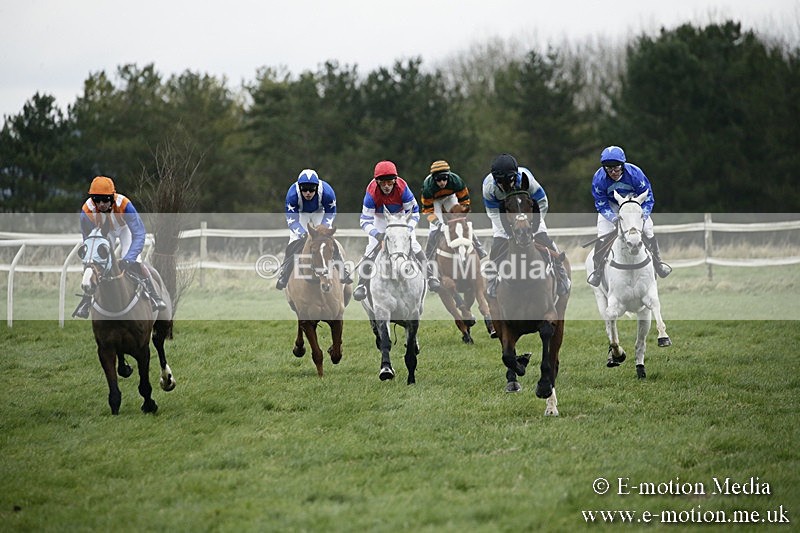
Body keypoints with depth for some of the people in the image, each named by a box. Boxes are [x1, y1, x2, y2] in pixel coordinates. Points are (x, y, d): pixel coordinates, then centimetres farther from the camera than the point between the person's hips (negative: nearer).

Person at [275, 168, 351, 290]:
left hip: (319, 212, 0)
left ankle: (342, 272, 0)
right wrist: (302, 233, -46)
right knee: (295, 241, -14)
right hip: (301, 214, 0)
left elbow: (330, 214, -19)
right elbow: (292, 220, -31)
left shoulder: (327, 192, -37)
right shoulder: (293, 194, -38)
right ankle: (283, 276, -5)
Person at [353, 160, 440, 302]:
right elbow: (365, 221, -30)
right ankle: (362, 284, -7)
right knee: (372, 248, -14)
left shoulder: (402, 188, -34)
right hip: (380, 218, 0)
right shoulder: (372, 193, -34)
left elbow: (414, 212, -22)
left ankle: (430, 275, -1)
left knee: (413, 244, -13)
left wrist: (408, 229, -37)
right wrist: (377, 234, -47)